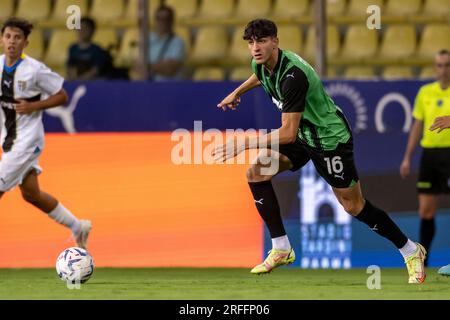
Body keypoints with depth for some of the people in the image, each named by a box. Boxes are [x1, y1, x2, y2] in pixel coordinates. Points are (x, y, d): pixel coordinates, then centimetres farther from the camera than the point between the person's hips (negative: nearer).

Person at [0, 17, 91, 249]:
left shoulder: (34, 70, -16)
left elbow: (62, 97, -8)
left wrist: (33, 106, -19)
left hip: (28, 139, -7)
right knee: (30, 194, 15)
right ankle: (77, 227, 31)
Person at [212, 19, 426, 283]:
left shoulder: (293, 76, -35)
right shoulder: (262, 63, -8)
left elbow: (288, 133, -38)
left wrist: (243, 144, -38)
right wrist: (236, 93, 31)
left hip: (330, 137, -8)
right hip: (303, 134, 8)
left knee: (354, 206, -1)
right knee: (256, 173, -8)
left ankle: (412, 252, 18)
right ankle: (281, 249, -2)